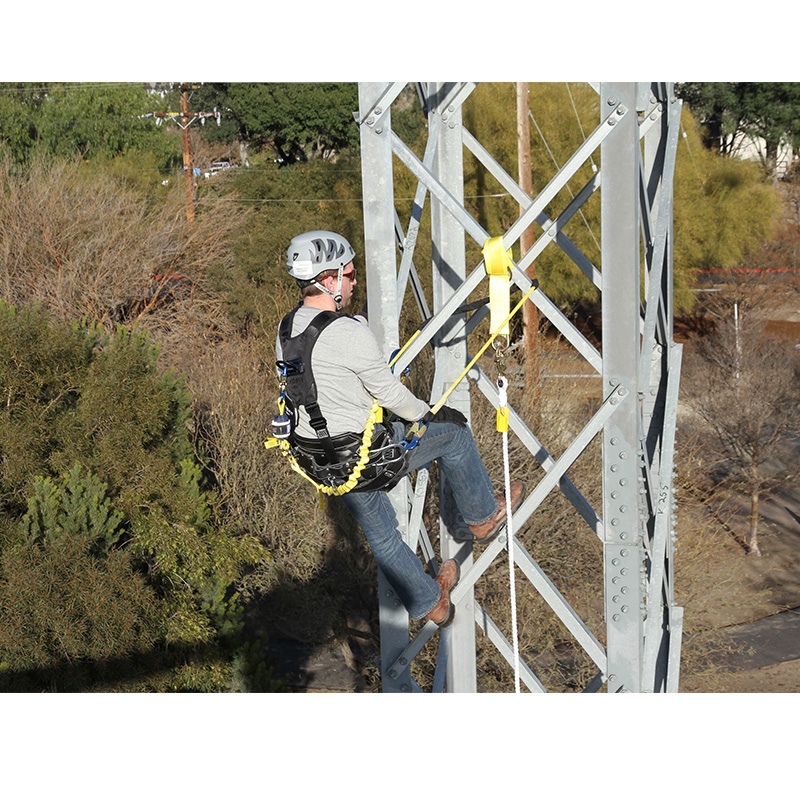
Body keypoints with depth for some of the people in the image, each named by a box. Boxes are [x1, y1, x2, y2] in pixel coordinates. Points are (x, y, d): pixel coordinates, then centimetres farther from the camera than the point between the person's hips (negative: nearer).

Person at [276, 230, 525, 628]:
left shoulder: (285, 330, 1)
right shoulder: (349, 333, -26)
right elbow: (389, 392, -16)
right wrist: (428, 414, 3)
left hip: (316, 460, 8)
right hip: (363, 455, -8)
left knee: (380, 532, 26)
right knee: (453, 432, 15)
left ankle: (428, 602, 45)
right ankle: (482, 516, 37)